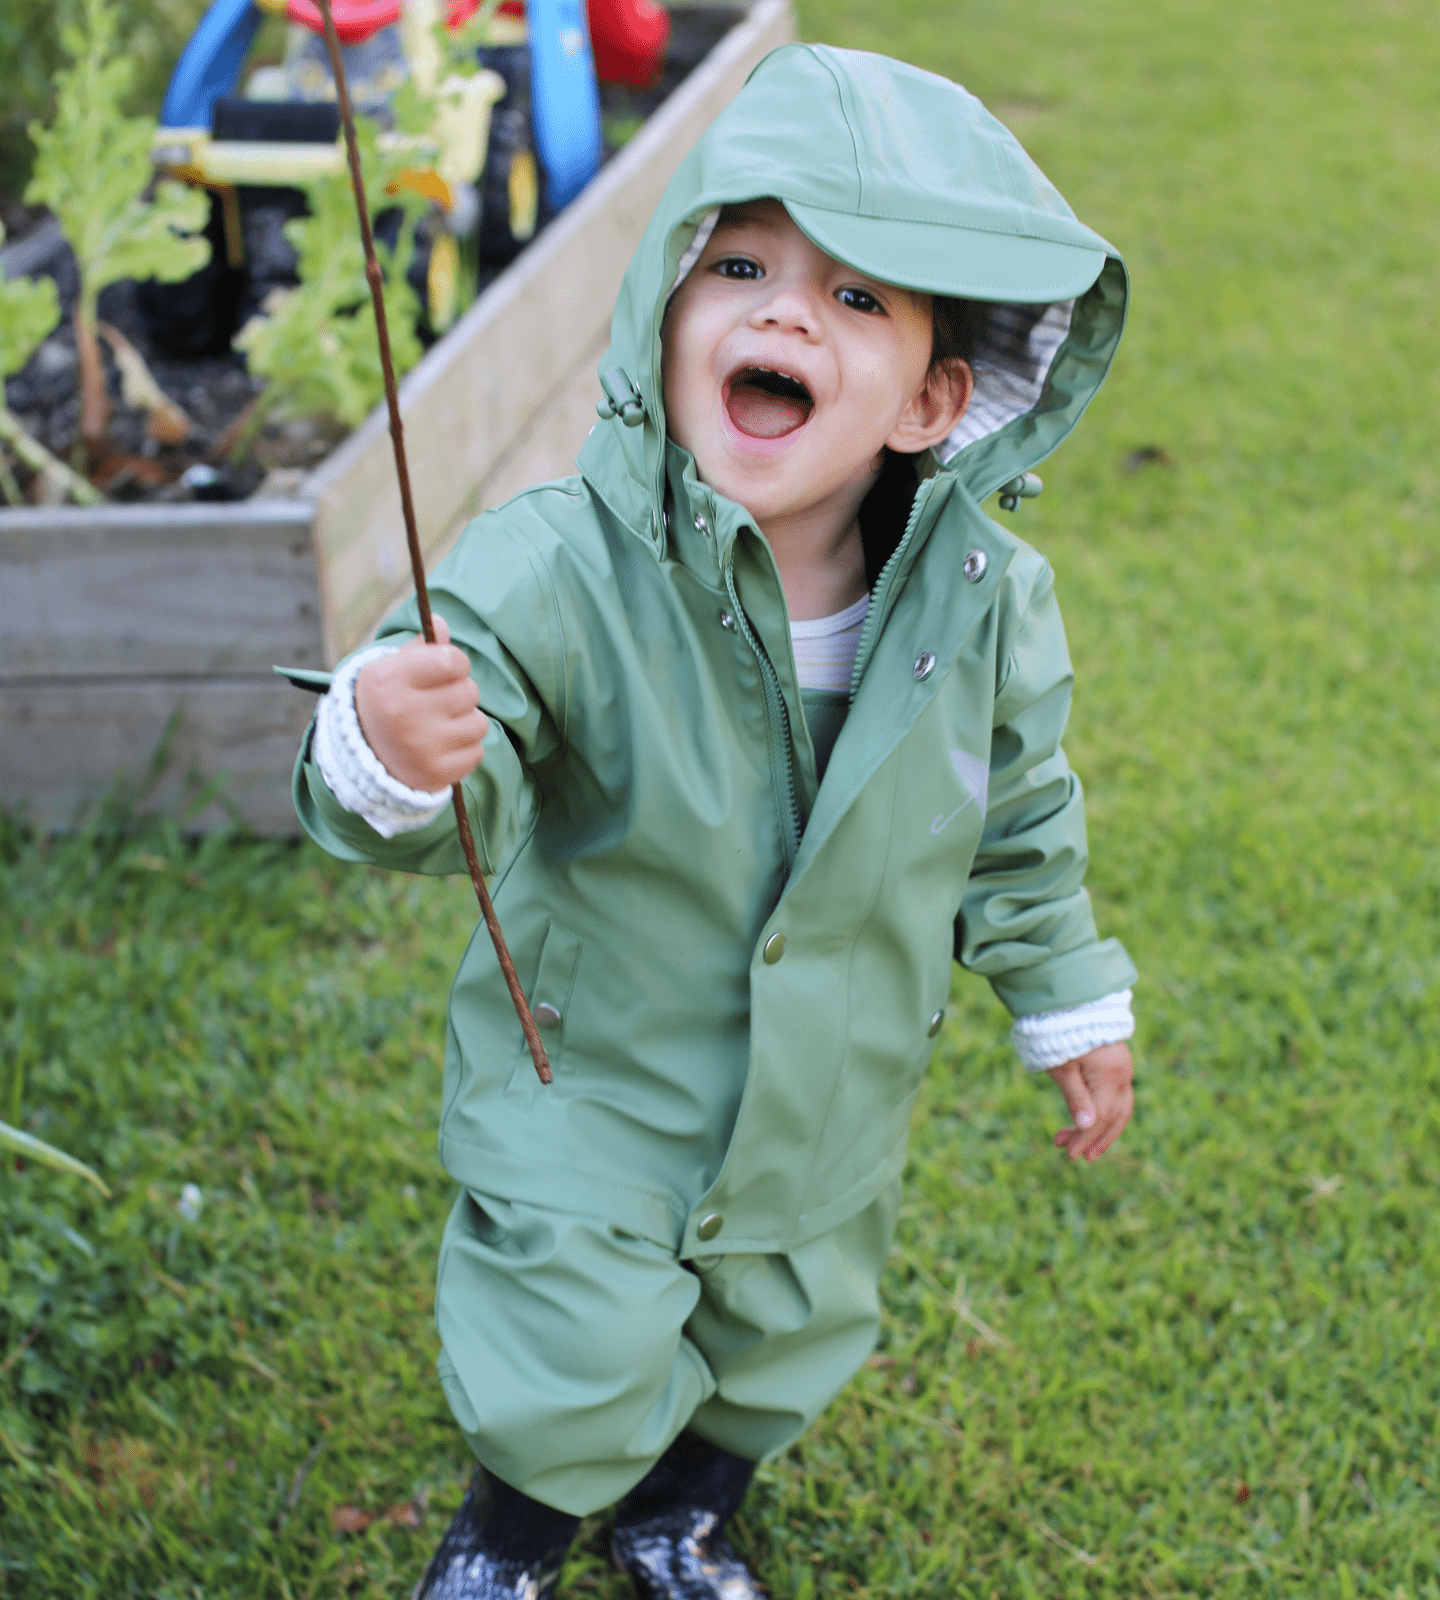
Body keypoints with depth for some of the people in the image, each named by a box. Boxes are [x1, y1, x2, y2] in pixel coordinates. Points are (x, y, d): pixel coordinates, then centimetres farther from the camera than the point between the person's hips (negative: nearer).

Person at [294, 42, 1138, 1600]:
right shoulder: (560, 569, -29)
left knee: (783, 1342, 24)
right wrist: (390, 759, -60)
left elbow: (1022, 822, 0)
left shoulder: (985, 599, -16)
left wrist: (1072, 1006, 11)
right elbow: (467, 789, -37)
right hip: (590, 1082, -3)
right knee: (578, 1376, 6)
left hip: (830, 1108, 4)